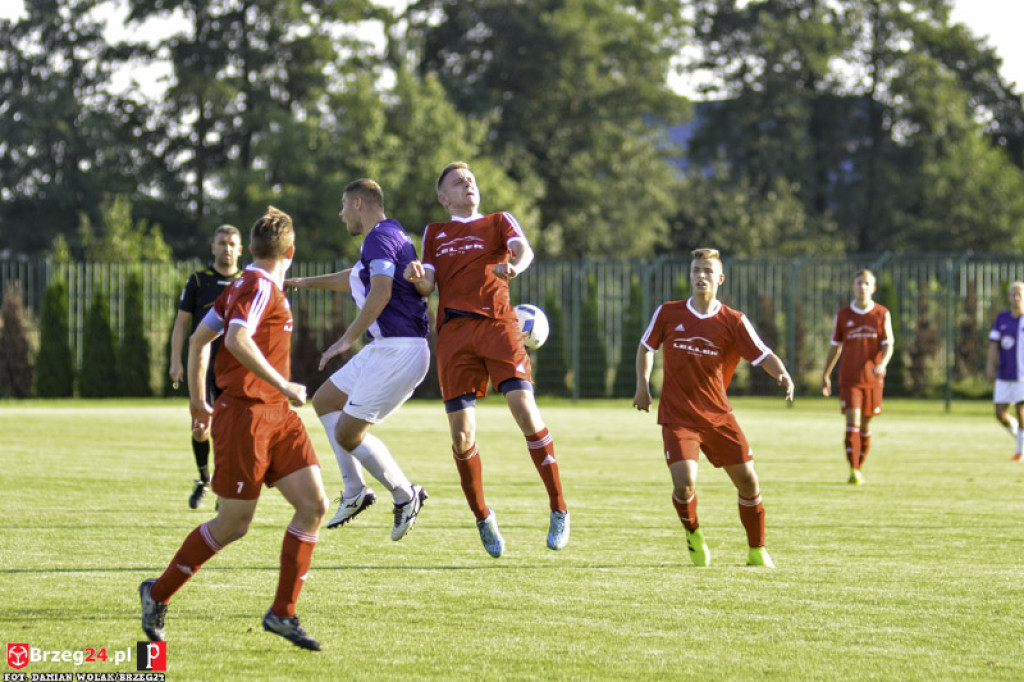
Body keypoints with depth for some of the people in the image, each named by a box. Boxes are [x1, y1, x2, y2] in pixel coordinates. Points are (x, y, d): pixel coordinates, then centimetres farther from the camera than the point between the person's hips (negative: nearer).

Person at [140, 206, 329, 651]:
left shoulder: (246, 286, 15)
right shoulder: (260, 287, -13)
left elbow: (199, 339, 20)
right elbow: (237, 339, -29)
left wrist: (198, 401, 25)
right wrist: (283, 385, -25)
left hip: (277, 415, 9)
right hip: (246, 412, -9)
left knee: (314, 505, -1)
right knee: (233, 525, -2)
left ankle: (282, 613, 3)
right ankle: (158, 594, 15)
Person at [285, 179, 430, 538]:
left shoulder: (380, 239, -14)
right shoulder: (387, 237, 19)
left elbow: (380, 293, -29)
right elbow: (354, 279, 37)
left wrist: (347, 339, -27)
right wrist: (305, 282, 46)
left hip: (397, 352, -11)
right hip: (382, 350, 11)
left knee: (347, 434, -8)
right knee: (325, 401, 19)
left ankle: (405, 495, 5)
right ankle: (355, 491, 17)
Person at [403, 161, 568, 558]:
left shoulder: (499, 222, 18)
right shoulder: (435, 234, 24)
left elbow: (524, 250, -3)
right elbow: (428, 287, 14)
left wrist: (514, 267, -27)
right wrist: (417, 276, -10)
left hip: (498, 324, -2)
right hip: (454, 330, 2)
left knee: (524, 408, -20)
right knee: (462, 433, -7)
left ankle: (558, 509, -12)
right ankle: (482, 518, 13)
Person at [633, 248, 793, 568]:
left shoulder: (733, 321, -3)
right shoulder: (668, 313, -1)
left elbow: (763, 355, -8)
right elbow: (646, 346, 15)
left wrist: (782, 374, -27)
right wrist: (642, 384, 4)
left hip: (718, 415, 1)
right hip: (678, 417, -1)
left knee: (747, 480, -1)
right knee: (684, 484, -18)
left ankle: (757, 551, 18)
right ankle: (693, 535, 14)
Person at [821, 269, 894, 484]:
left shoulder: (882, 314, 3)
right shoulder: (843, 315, 5)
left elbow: (888, 345, -3)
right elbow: (835, 346, 13)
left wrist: (882, 364, -22)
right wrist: (826, 375, 14)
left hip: (872, 378, 1)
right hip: (849, 378, -1)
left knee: (865, 425, 7)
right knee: (852, 422, -13)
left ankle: (860, 469, 20)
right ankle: (853, 471, -19)